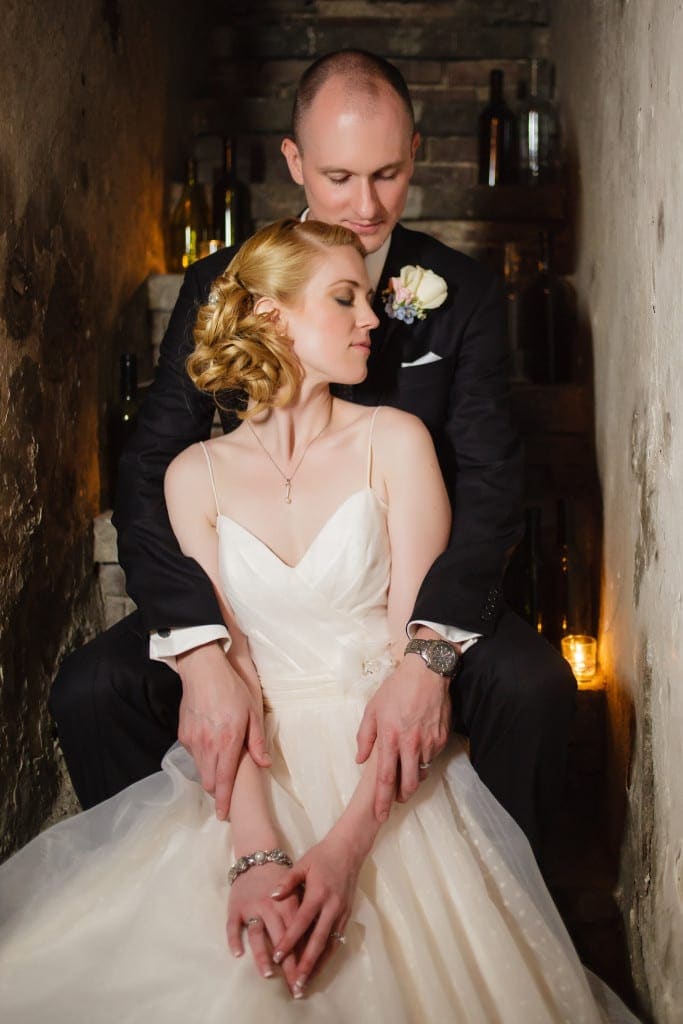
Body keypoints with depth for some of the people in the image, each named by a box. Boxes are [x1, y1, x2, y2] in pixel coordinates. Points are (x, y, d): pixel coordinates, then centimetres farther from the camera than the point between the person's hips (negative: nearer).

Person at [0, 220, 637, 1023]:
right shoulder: (197, 474, 4)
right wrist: (255, 851, -21)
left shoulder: (393, 441, -1)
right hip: (258, 771, 1)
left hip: (385, 773, -1)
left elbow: (418, 648, -8)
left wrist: (346, 844, -21)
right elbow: (224, 664, -5)